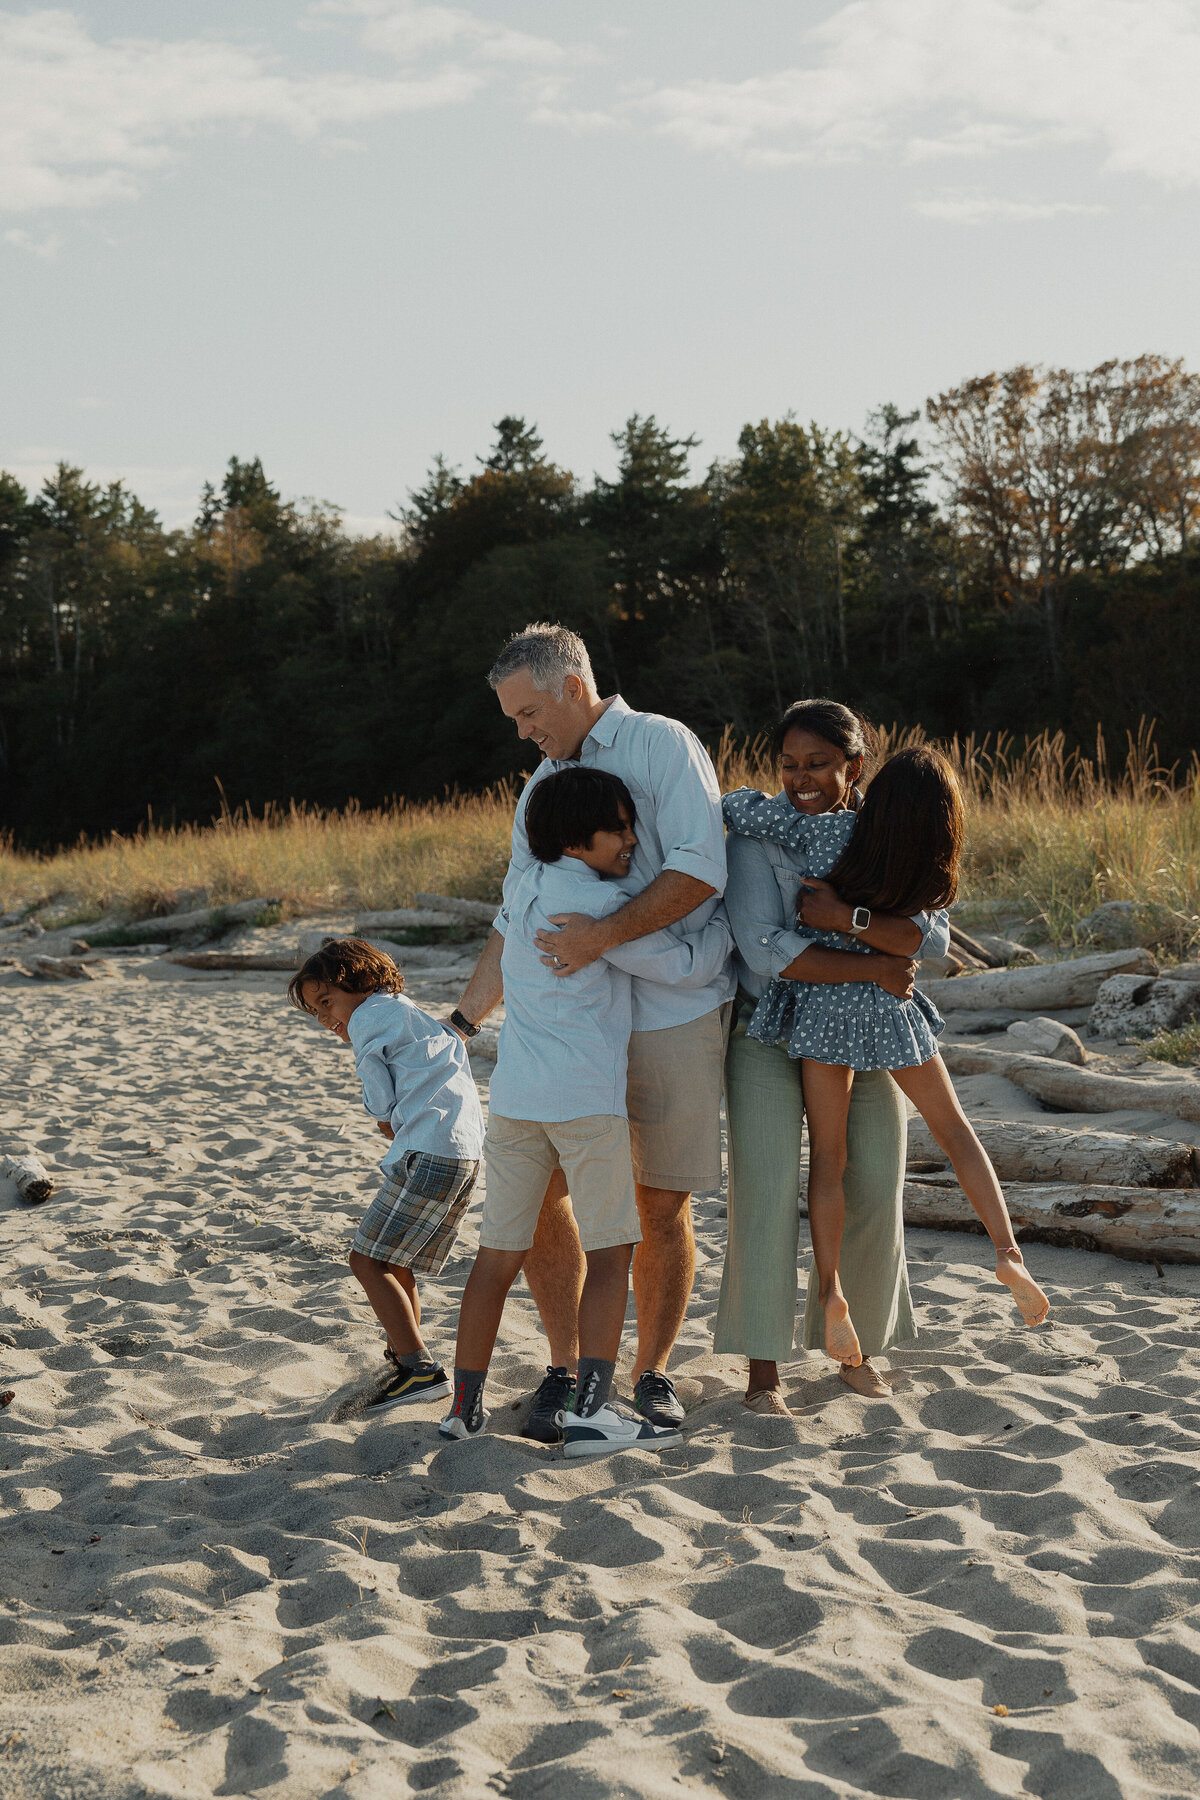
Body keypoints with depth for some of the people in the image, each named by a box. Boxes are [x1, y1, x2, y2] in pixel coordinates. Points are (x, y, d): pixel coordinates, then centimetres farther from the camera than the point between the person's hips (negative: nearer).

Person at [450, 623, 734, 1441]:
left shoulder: (663, 746, -3)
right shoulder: (540, 789, 17)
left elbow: (700, 869, -16)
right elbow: (517, 925, 22)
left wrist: (605, 934, -25)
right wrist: (462, 1022, 17)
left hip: (674, 1013, -5)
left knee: (664, 1206, 2)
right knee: (540, 1190, 0)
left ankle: (653, 1373, 17)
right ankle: (566, 1371, 14)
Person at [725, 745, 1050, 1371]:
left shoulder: (825, 830, -17)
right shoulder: (925, 874, -10)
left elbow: (735, 808, -14)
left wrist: (776, 798, 5)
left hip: (819, 1003, 0)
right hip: (888, 1006, 1)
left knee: (827, 1155, 6)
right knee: (953, 1127, 17)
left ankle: (830, 1294, -2)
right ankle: (1007, 1253, 7)